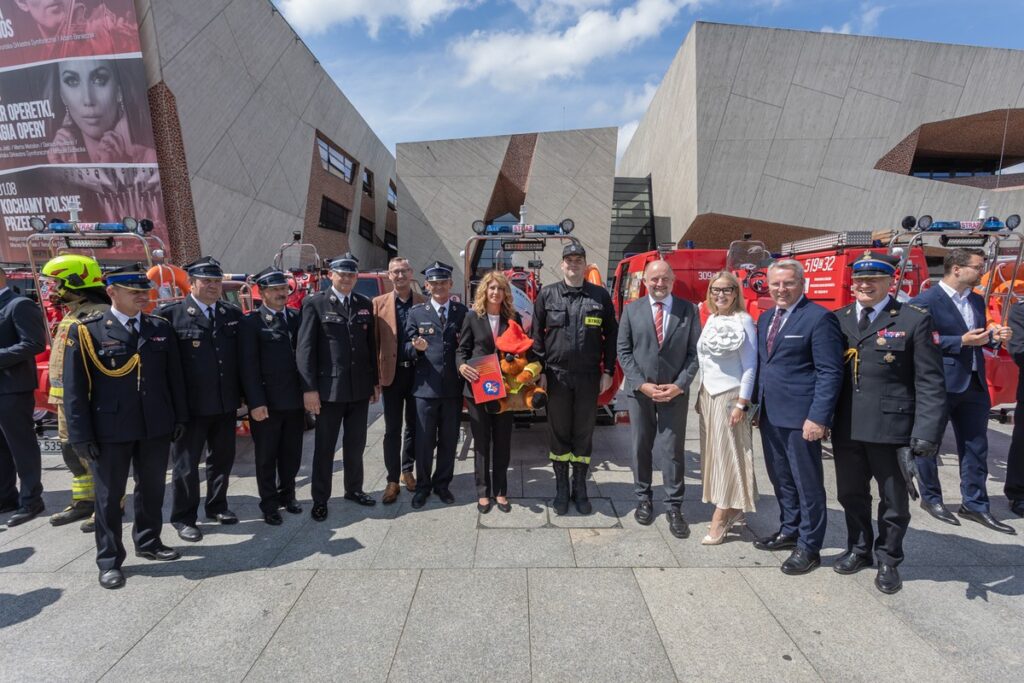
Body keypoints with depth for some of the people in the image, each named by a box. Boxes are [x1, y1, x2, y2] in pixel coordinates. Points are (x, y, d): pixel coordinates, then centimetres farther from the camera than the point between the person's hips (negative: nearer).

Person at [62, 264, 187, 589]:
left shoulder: (162, 328, 5)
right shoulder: (86, 330, -6)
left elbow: (174, 376, 8)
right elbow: (74, 388, -7)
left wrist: (180, 416, 7)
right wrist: (81, 435, -9)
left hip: (156, 426, 4)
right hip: (110, 429, -3)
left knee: (152, 489, 16)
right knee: (109, 495, 9)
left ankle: (148, 542, 35)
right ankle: (109, 560, 24)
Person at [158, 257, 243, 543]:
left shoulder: (233, 313, 7)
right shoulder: (170, 314, -8)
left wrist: (242, 393, 9)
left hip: (226, 403, 5)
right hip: (190, 404, -4)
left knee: (223, 458, 17)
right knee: (186, 463, 8)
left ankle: (217, 506, 34)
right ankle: (183, 518, 23)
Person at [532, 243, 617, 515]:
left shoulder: (600, 296, 4)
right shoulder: (547, 295, 3)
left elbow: (611, 335, 6)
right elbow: (537, 335, 4)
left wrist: (608, 371, 1)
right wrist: (540, 371, -2)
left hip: (589, 377, 0)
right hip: (557, 376, 0)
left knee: (584, 432, 9)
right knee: (558, 432, 8)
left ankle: (580, 488, 24)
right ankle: (561, 489, 22)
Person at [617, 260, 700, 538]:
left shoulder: (688, 310, 2)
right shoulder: (631, 310, 3)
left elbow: (694, 352, 0)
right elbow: (623, 351, 0)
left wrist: (680, 385, -11)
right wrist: (641, 384, -10)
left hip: (675, 391, -1)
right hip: (639, 390, 1)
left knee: (673, 450, 2)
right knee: (641, 447, 11)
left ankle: (674, 507, 13)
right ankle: (643, 499, 25)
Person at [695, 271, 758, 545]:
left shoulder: (744, 320, -8)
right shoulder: (710, 319, 11)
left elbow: (750, 365, -10)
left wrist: (742, 403, -15)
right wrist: (701, 395, 13)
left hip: (730, 396, -7)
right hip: (707, 394, 7)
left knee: (727, 453, -1)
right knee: (712, 452, 9)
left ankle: (720, 518, 6)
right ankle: (731, 509, 21)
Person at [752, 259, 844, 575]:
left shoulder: (819, 318, -11)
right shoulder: (765, 318, 13)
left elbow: (830, 372, -15)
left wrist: (818, 417, -20)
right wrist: (757, 405, 10)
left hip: (800, 417, -7)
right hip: (770, 415, 7)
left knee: (807, 483, 6)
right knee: (781, 479, 19)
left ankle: (808, 547, 20)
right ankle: (789, 531, 35)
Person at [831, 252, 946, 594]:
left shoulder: (914, 319, -6)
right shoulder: (838, 320, 6)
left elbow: (930, 382, -9)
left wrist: (926, 434, -15)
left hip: (892, 428, -3)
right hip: (846, 428, 4)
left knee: (893, 501, 14)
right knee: (851, 495, 18)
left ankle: (888, 560, 34)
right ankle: (859, 549, 40)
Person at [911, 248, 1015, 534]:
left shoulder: (977, 301, 13)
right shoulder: (926, 301, -12)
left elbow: (976, 339, 20)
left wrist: (994, 338, 0)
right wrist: (961, 342, -22)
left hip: (974, 384, 8)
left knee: (975, 446, 12)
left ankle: (975, 504, 24)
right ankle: (930, 497, 24)